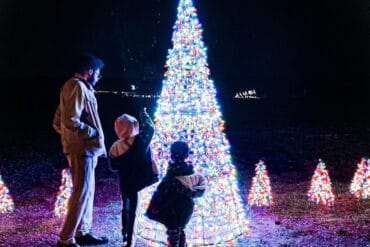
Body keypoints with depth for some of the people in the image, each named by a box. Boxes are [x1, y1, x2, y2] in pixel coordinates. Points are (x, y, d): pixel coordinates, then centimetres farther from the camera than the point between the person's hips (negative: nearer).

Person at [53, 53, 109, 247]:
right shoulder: (77, 86, -12)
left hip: (83, 148, 10)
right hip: (82, 149, -10)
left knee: (87, 191, 15)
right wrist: (93, 132, -14)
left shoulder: (74, 87, 19)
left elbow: (58, 123, 19)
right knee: (82, 192, -6)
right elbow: (70, 121, -23)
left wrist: (71, 137, 14)